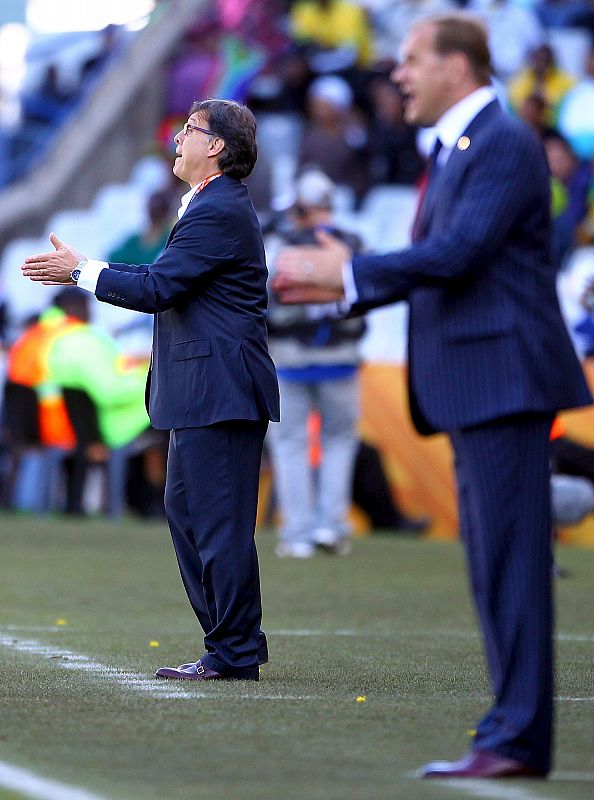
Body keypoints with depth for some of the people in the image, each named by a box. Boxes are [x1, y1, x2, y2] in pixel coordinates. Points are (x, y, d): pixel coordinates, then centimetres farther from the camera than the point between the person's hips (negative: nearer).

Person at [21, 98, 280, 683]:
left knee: (219, 521, -7)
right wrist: (82, 269, 18)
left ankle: (235, 655, -3)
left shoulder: (218, 213, -15)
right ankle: (226, 641, 20)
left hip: (218, 389, -11)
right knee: (184, 509, 15)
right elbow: (168, 280, 21)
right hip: (203, 393, 11)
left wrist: (82, 272, -7)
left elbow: (156, 288, -18)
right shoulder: (215, 207, 19)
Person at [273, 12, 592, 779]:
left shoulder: (506, 145, -12)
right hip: (471, 386, 10)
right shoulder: (455, 149, 20)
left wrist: (344, 271, -15)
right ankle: (512, 732, 13)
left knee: (509, 556, -10)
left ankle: (517, 737, -10)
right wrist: (341, 283, 13)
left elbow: (456, 254, -21)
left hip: (503, 375, -10)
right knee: (492, 561, 10)